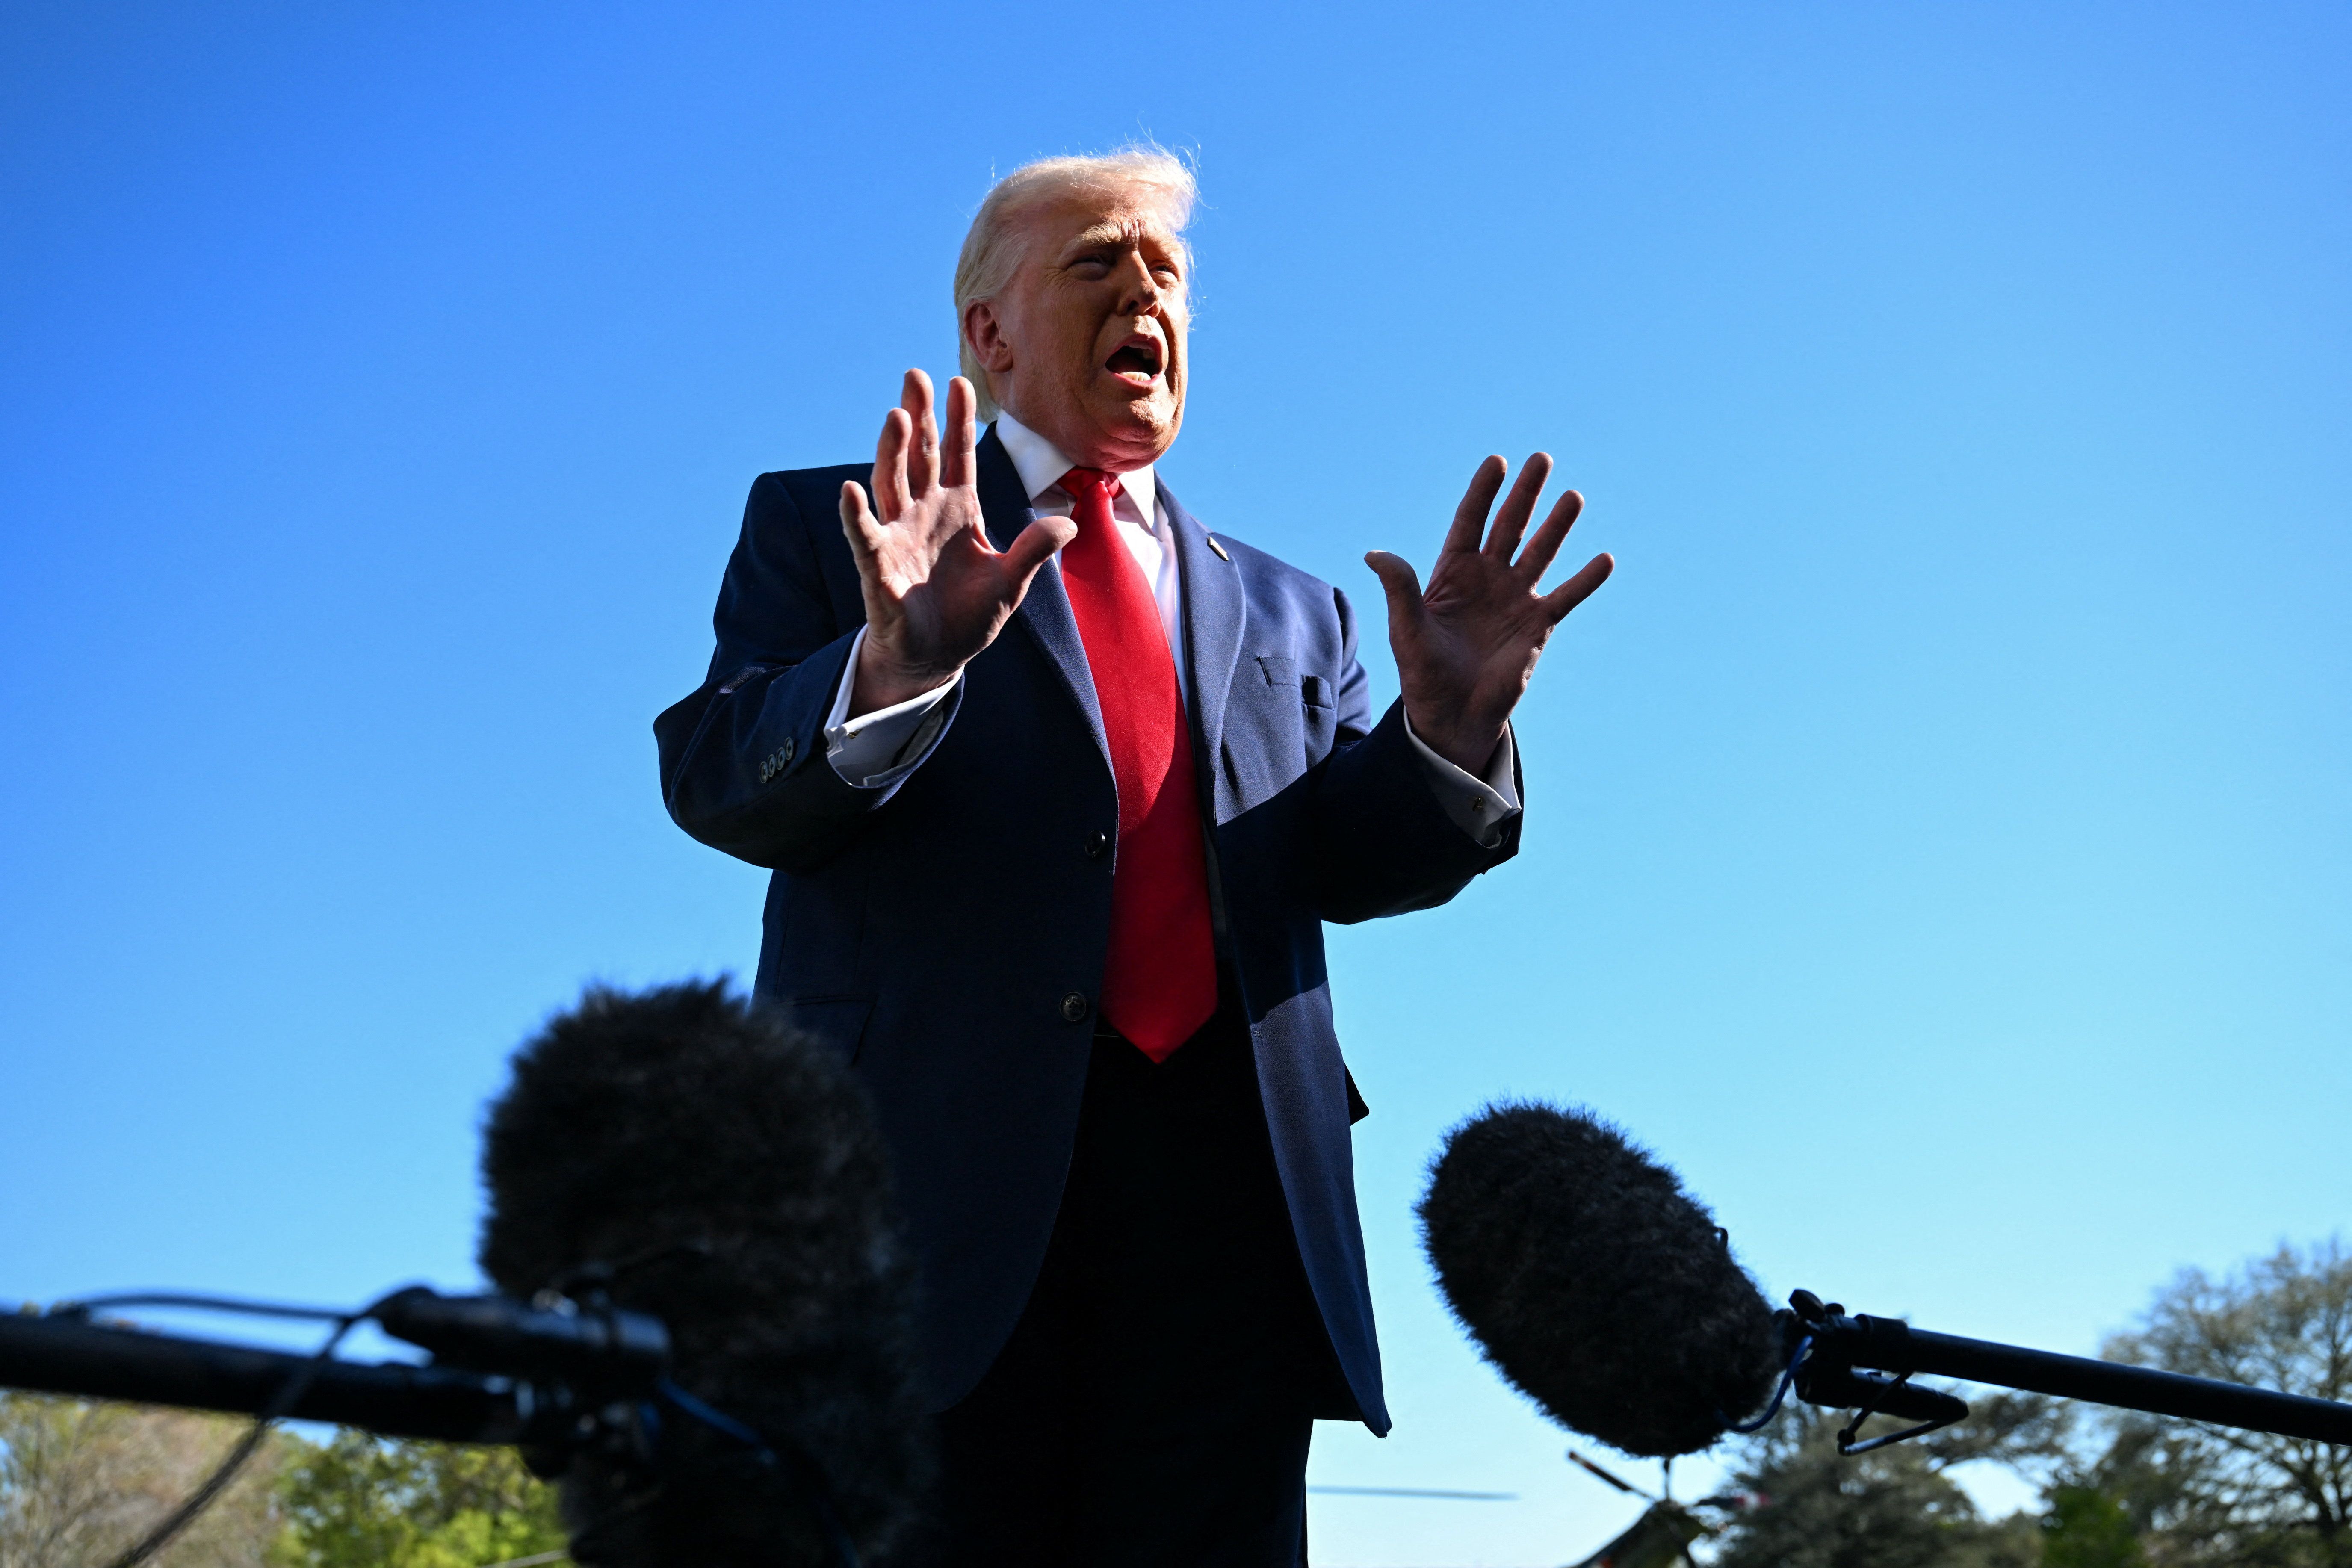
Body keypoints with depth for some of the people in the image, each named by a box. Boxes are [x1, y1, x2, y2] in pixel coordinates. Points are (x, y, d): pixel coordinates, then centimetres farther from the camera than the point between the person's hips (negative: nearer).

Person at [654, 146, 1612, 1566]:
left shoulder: (1290, 612, 24)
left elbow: (1351, 861, 12)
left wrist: (1446, 726, -9)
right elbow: (710, 778, -1)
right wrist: (894, 665, -22)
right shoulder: (829, 529, 14)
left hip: (1224, 1184, 3)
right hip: (928, 1158, -2)